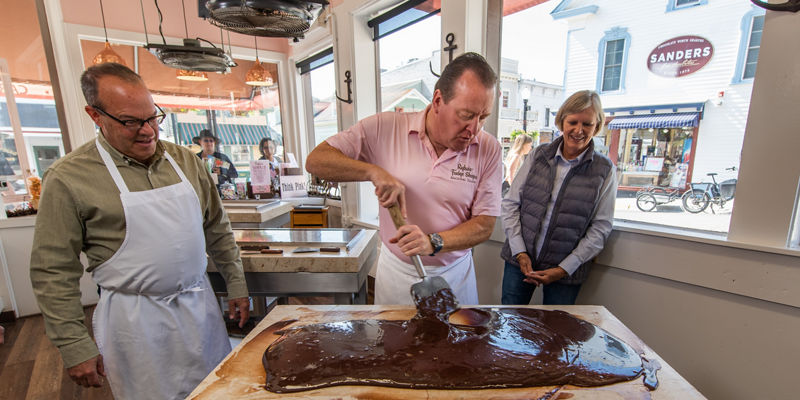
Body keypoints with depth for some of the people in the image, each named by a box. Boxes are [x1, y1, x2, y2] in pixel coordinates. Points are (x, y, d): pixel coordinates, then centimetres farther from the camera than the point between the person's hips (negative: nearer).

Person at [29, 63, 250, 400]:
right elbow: (53, 272, -6)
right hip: (135, 319, -3)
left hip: (199, 305, 4)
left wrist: (236, 284, 6)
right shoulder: (69, 178, -10)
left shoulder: (185, 160, 1)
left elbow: (217, 229, 6)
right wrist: (75, 347, -5)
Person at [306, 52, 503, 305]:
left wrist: (433, 242, -25)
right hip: (396, 272, 0)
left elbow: (485, 224, -9)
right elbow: (316, 161, -11)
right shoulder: (386, 128, -13)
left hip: (454, 274, 1)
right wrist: (374, 172, -26)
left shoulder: (489, 149, -10)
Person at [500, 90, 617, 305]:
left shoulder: (604, 170, -2)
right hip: (519, 261, 1)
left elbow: (600, 228, -3)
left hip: (566, 272, -1)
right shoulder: (538, 155, 0)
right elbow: (511, 203, -1)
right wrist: (520, 253, -8)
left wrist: (564, 269, -10)